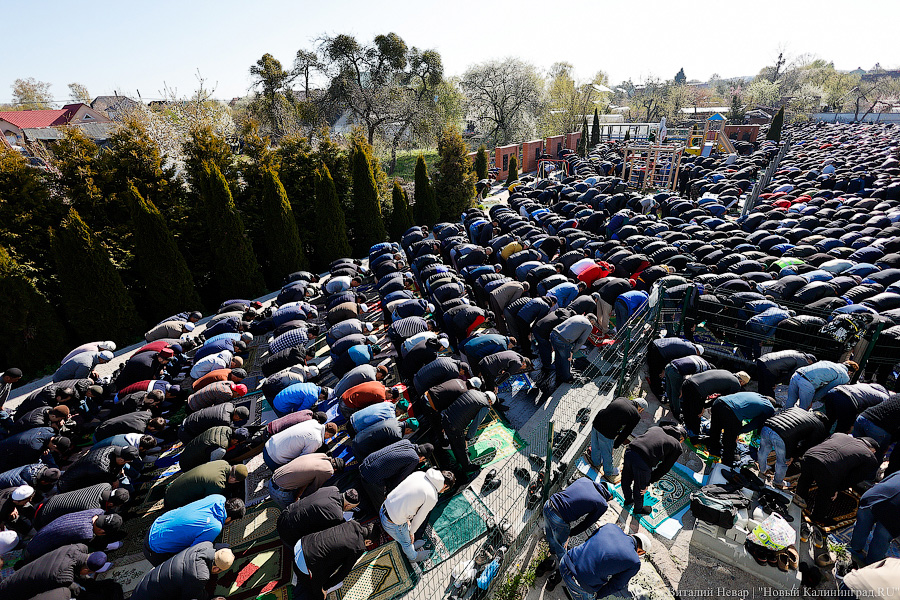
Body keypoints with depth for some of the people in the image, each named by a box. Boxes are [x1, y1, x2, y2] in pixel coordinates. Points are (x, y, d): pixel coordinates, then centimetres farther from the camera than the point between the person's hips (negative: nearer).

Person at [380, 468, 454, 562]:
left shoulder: (419, 473, -3)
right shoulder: (432, 498, -21)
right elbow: (419, 518, -7)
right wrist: (411, 532, 13)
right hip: (393, 524, -5)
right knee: (406, 541, 29)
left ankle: (411, 546, 64)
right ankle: (413, 557, 58)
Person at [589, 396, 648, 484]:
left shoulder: (621, 398, 11)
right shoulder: (636, 416, -3)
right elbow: (625, 433, 3)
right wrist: (615, 445, 15)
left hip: (596, 424, 6)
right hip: (606, 434, -6)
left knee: (595, 446, 31)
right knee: (607, 454, 21)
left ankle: (596, 462, 58)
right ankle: (609, 473, 46)